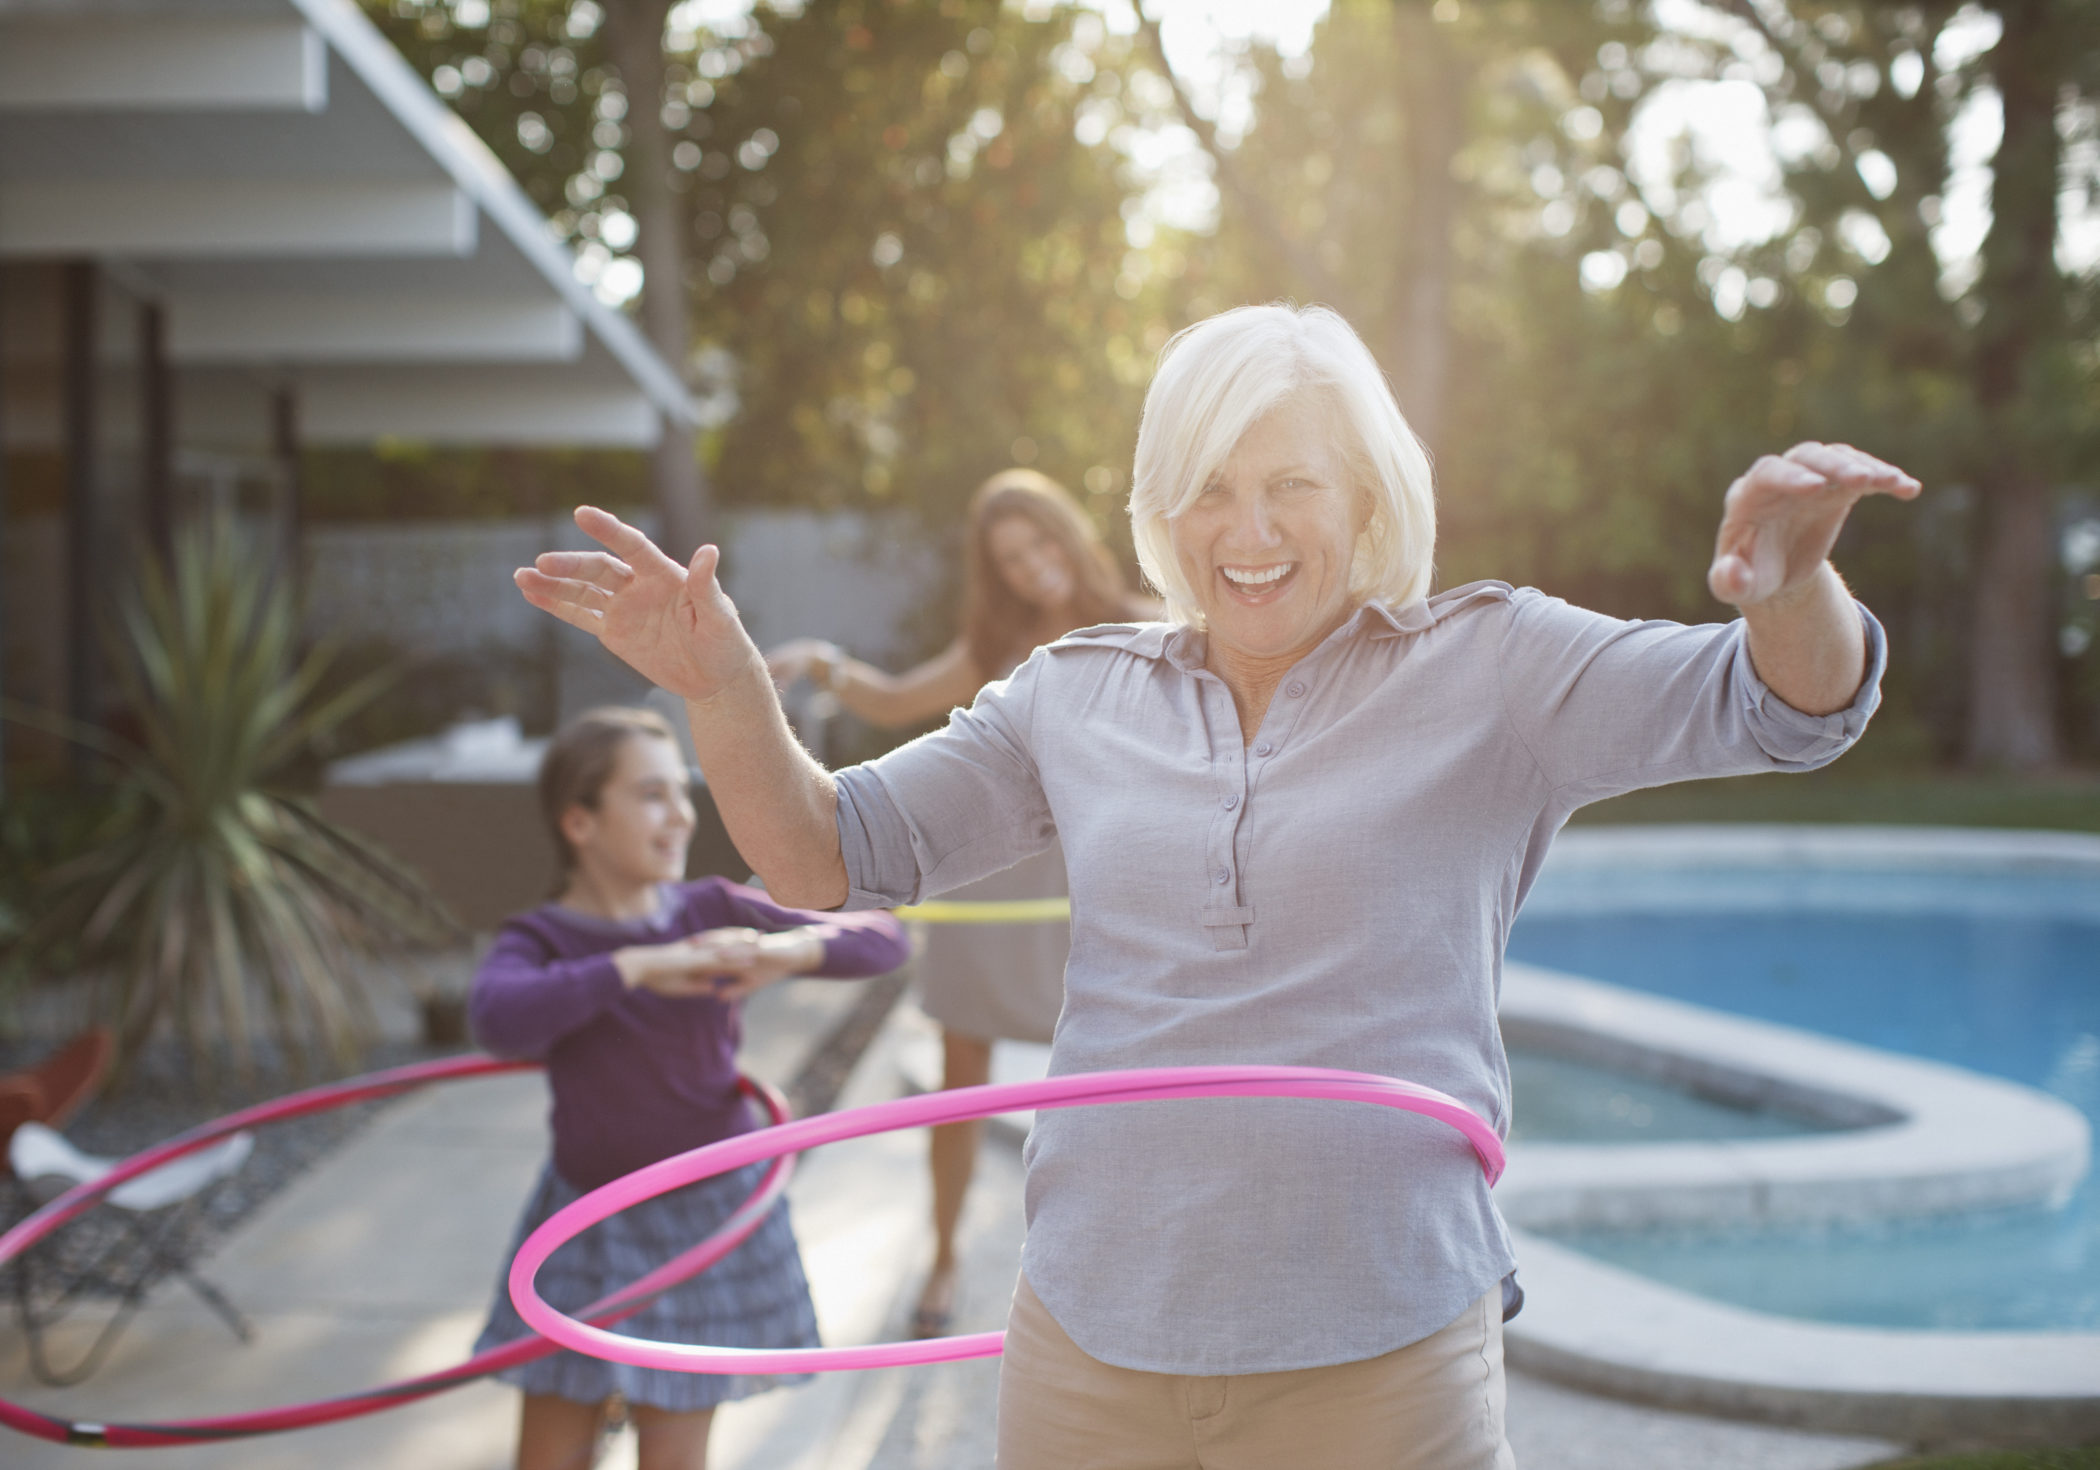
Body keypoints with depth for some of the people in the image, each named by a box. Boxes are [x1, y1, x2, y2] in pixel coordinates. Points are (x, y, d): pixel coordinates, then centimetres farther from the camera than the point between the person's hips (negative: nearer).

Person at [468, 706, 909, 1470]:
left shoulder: (714, 912, -5)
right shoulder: (540, 940, -10)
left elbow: (882, 937, -8)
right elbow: (499, 1020, -34)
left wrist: (787, 950, -27)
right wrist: (638, 967, -37)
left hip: (708, 1213, 0)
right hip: (587, 1224, 0)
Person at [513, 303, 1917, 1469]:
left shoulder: (1483, 669, -1)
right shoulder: (1080, 696, 8)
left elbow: (1784, 706, -10)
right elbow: (830, 855, 11)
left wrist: (1791, 580, -34)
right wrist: (725, 686, -8)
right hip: (1088, 1355, 3)